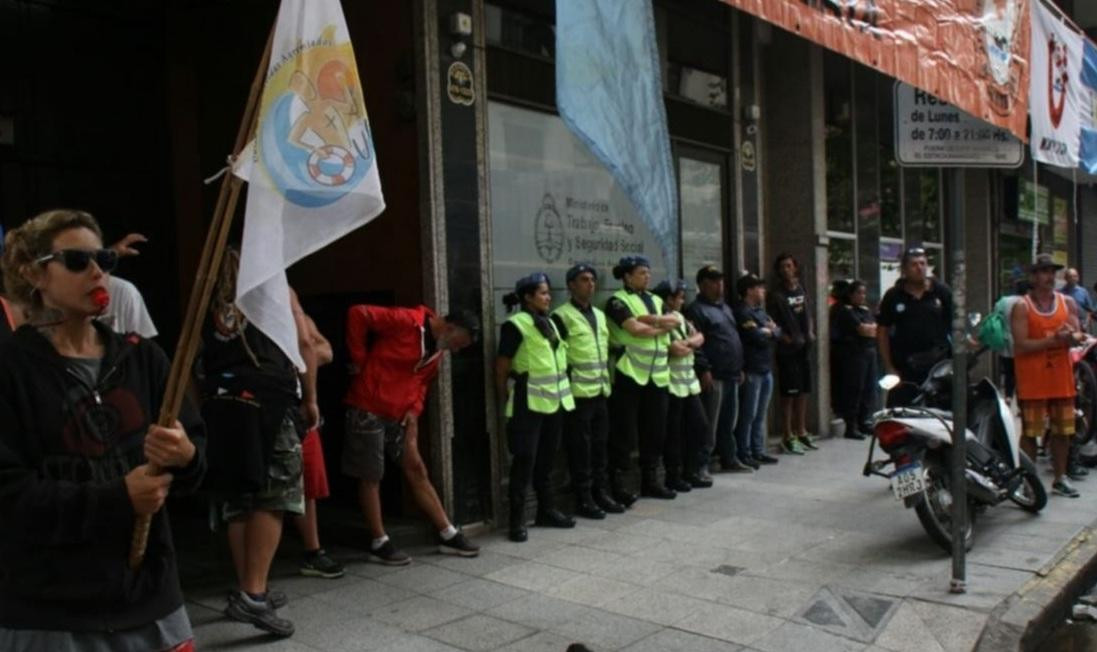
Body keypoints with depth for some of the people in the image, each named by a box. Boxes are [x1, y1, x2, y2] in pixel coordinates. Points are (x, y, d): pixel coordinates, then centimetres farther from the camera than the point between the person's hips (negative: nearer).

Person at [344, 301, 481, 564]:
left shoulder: (438, 350, 8)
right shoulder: (407, 321, -18)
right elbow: (358, 314, -19)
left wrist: (415, 409, 0)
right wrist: (360, 360, -15)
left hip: (398, 415, 8)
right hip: (368, 409, -8)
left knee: (416, 470, 8)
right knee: (371, 477, 3)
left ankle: (448, 535, 13)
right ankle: (380, 544, 13)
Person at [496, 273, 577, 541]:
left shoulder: (548, 322, 15)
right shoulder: (515, 325, -11)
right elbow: (501, 369, -10)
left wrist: (562, 392, 17)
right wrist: (510, 400, -4)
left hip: (554, 400, 8)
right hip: (530, 403, -8)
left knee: (547, 459, 15)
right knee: (525, 460, -5)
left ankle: (546, 510, 26)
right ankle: (518, 520, 2)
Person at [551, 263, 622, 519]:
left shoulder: (599, 315, 17)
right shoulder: (562, 316, -8)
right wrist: (567, 382, -13)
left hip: (601, 391, 7)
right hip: (578, 393, -7)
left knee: (599, 445, 12)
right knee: (580, 448, -1)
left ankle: (601, 493, 21)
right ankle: (583, 499, 7)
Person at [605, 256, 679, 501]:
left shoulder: (655, 300, 18)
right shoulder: (617, 301, -4)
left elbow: (675, 320, 2)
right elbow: (637, 330, -16)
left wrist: (652, 319, -13)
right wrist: (662, 327, -1)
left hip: (657, 374, 7)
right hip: (629, 373, -7)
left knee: (655, 430, 10)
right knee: (625, 432, -4)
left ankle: (650, 480, 21)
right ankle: (617, 484, 2)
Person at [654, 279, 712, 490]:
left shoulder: (680, 317, 16)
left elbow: (699, 338, 11)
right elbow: (675, 349, -23)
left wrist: (686, 342, -10)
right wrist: (690, 344, -1)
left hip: (689, 382, 9)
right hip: (672, 384, -9)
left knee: (699, 425, 12)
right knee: (673, 432, 0)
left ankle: (689, 473, 23)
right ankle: (673, 476, 12)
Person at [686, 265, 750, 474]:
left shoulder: (725, 308, 21)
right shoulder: (696, 309, -8)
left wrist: (740, 368, 22)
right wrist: (704, 370, -21)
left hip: (731, 375, 9)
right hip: (714, 376, -9)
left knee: (729, 422, 15)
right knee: (709, 425, -7)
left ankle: (729, 459, 26)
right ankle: (701, 466, -3)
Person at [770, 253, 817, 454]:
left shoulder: (802, 290, 12)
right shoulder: (776, 295, -7)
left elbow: (808, 314, 19)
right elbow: (773, 323, -10)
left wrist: (810, 333, 4)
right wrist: (786, 338, -20)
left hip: (804, 347, 6)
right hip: (787, 349, -6)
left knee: (803, 391, 13)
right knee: (789, 392, -4)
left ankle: (801, 431, 24)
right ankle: (788, 435, 4)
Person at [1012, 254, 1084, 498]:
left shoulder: (1068, 303, 11)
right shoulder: (1022, 307, -5)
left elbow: (1078, 335, 5)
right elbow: (1021, 345, -13)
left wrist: (1071, 336, -18)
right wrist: (1053, 340, -20)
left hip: (1061, 377, 5)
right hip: (1032, 380, -5)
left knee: (1063, 431, 12)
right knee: (1030, 432, -2)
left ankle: (1060, 479, 25)